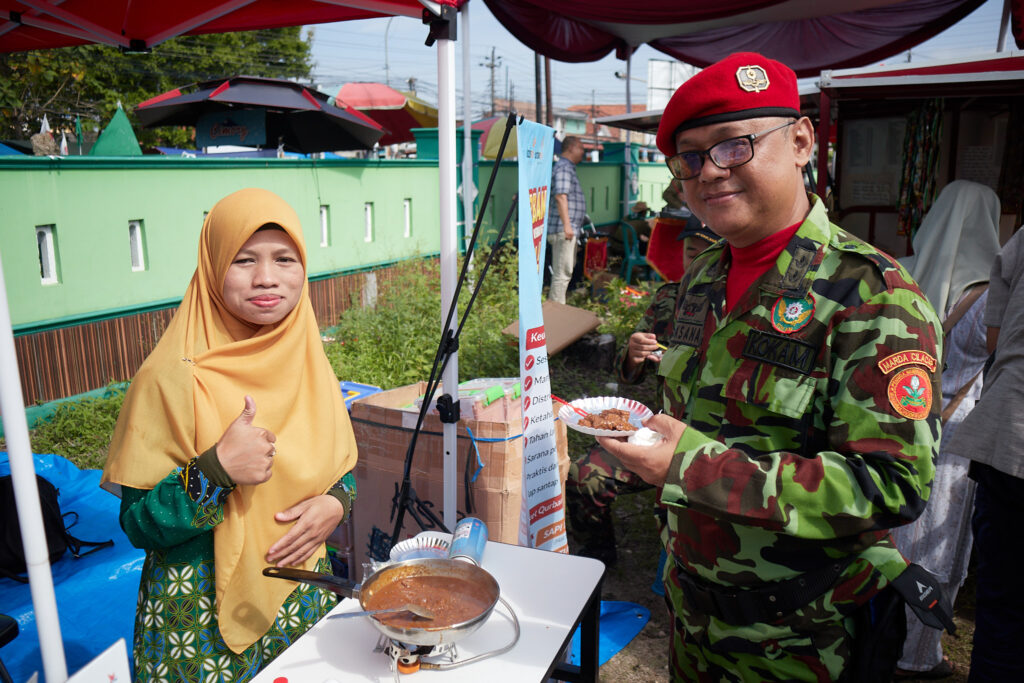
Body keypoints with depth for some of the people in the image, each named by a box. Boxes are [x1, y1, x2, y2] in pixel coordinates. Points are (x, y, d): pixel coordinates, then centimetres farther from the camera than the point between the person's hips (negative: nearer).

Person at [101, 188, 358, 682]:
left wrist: (337, 502, -11)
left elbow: (341, 466, 10)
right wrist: (216, 470, -28)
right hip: (202, 619, -4)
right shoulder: (172, 379, -16)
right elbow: (137, 525, -13)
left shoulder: (309, 366, -1)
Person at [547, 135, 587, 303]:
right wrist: (567, 225, -27)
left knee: (567, 269, 17)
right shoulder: (563, 167, -11)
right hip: (563, 229, -11)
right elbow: (560, 196, -22)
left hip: (569, 230, 11)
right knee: (562, 272, -9)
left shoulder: (568, 168, 22)